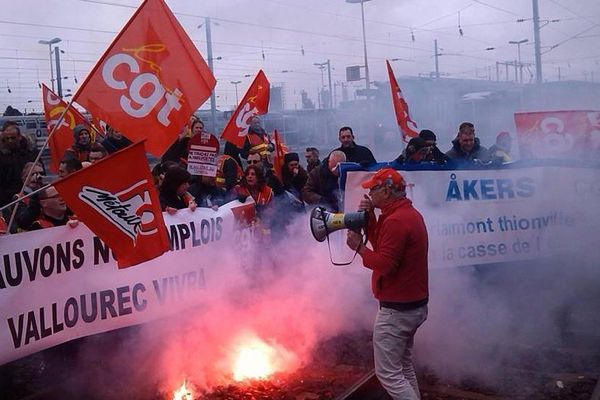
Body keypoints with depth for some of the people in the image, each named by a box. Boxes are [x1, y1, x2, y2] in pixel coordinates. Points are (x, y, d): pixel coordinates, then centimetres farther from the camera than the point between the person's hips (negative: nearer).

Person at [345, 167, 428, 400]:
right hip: (414, 305, 11)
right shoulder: (410, 214, 11)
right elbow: (382, 247, 12)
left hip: (396, 309, -11)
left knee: (388, 373, -3)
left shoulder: (396, 220, -22)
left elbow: (384, 264, -25)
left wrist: (359, 247, -13)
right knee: (403, 367, 21)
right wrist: (369, 218, 2)